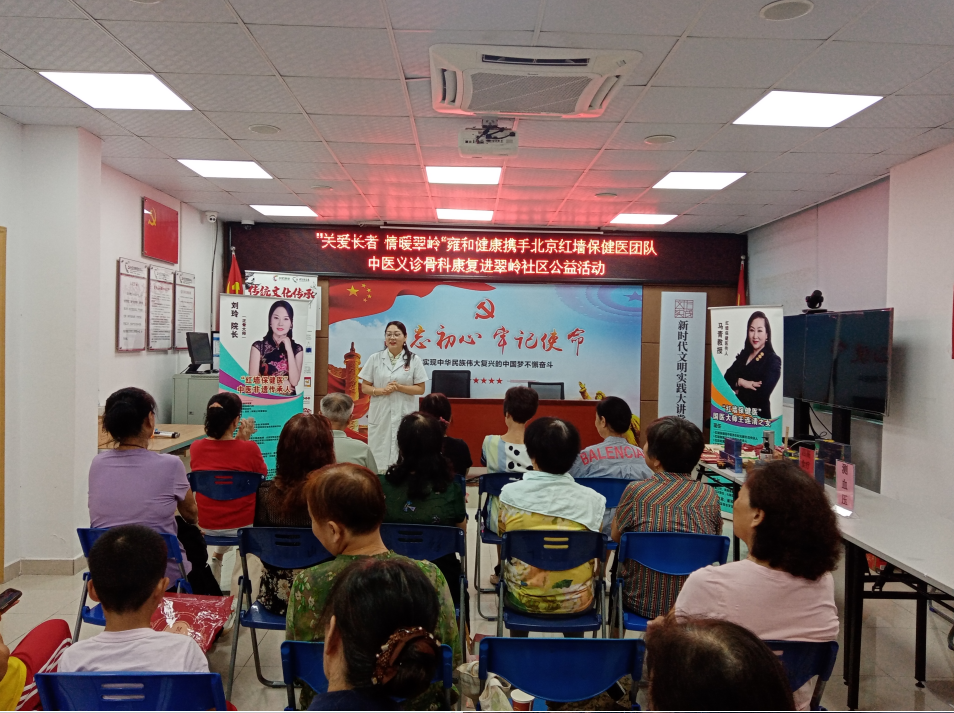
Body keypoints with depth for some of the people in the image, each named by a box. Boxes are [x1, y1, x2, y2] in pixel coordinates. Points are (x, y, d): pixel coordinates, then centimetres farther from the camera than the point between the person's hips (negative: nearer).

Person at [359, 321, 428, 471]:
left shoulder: (414, 360, 2)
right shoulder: (375, 358, 5)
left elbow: (420, 389, 1)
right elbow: (364, 387, 6)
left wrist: (399, 387, -13)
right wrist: (381, 391, -13)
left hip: (405, 414, -1)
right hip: (380, 414, 1)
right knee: (378, 453, 2)